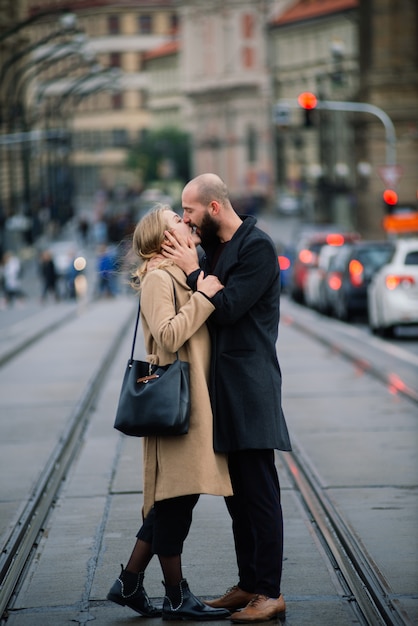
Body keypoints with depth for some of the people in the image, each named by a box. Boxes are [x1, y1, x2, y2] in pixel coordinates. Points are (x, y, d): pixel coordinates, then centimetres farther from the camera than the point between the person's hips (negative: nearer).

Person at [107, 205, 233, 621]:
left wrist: (206, 293, 10)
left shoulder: (182, 277, 21)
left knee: (175, 499, 11)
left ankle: (129, 583, 18)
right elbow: (168, 335, -21)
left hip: (194, 400, 10)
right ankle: (176, 598, 2)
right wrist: (203, 297, -17)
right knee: (174, 497, -4)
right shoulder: (157, 279, -9)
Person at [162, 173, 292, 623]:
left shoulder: (257, 248, -12)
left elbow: (227, 308, -19)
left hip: (249, 384, -9)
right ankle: (249, 585, 20)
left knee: (258, 492, -6)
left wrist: (192, 270, -11)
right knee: (237, 493, 13)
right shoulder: (212, 248, 15)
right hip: (224, 386, 9)